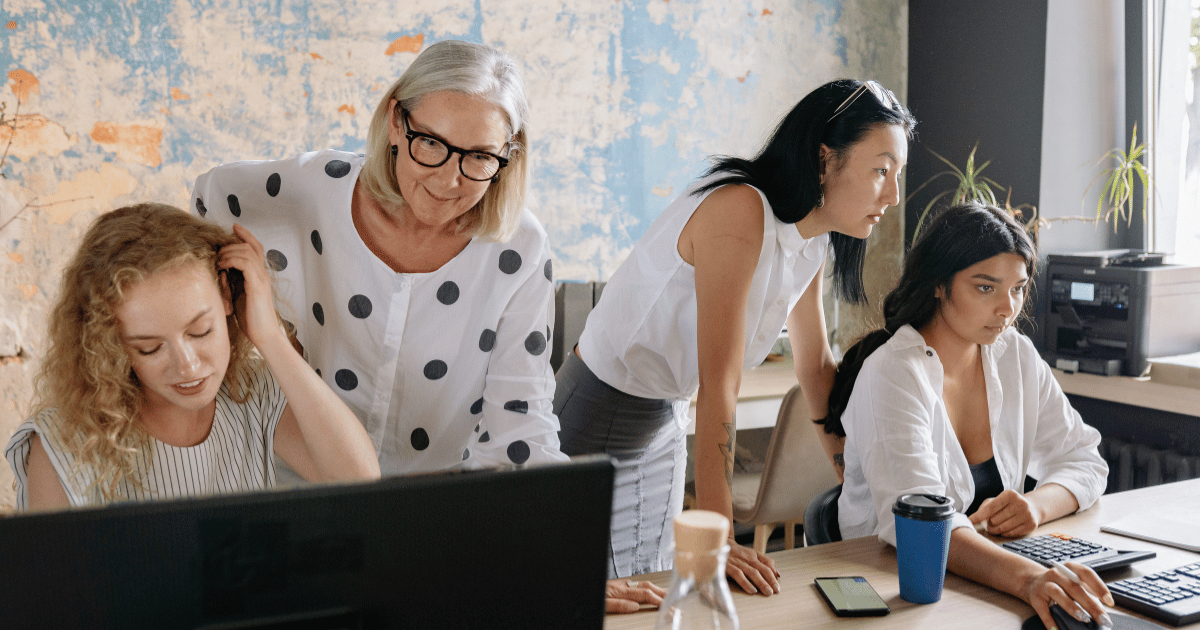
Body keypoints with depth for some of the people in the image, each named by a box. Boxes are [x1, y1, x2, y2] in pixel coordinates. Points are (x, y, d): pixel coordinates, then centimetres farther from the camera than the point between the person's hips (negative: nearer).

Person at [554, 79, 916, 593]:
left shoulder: (813, 240, -1)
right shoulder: (739, 212, -29)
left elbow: (817, 366, 9)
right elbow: (719, 385, -32)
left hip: (664, 421, 8)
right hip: (598, 416, -8)